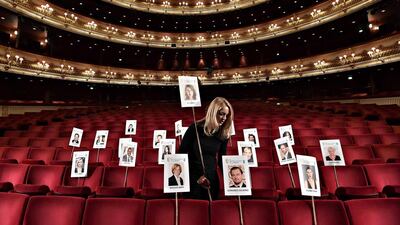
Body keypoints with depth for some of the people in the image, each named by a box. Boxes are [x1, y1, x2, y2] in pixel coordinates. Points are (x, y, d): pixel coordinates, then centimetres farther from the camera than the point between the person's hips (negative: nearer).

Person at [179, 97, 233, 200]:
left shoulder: (223, 134, -1)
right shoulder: (195, 128, -13)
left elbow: (221, 159, 9)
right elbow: (181, 153, -9)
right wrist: (197, 176, -12)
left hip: (212, 180, 4)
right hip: (193, 179, -3)